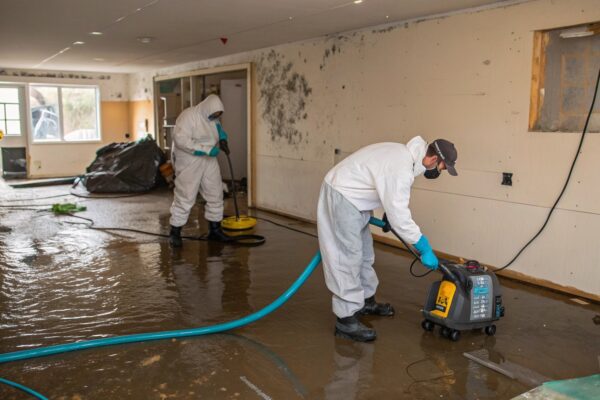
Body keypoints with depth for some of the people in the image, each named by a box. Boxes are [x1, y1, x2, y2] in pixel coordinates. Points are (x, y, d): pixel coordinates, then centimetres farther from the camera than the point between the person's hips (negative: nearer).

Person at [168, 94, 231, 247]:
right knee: (185, 197, -6)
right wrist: (207, 149, -28)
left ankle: (215, 229, 21)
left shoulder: (213, 118, 7)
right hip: (189, 162, -8)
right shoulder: (188, 116, -17)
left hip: (209, 162, 8)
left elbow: (218, 130, 27)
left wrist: (222, 140, 1)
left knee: (215, 195, 9)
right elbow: (181, 140, -26)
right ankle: (175, 233, 5)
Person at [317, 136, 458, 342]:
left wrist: (387, 214, 25)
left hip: (352, 195, 11)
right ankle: (346, 320, -6)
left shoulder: (405, 155, 6)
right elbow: (399, 216, -26)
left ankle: (366, 300, 33)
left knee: (364, 253, 19)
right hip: (342, 196, -11)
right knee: (348, 257, -10)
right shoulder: (402, 168, -26)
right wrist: (424, 248, -21)